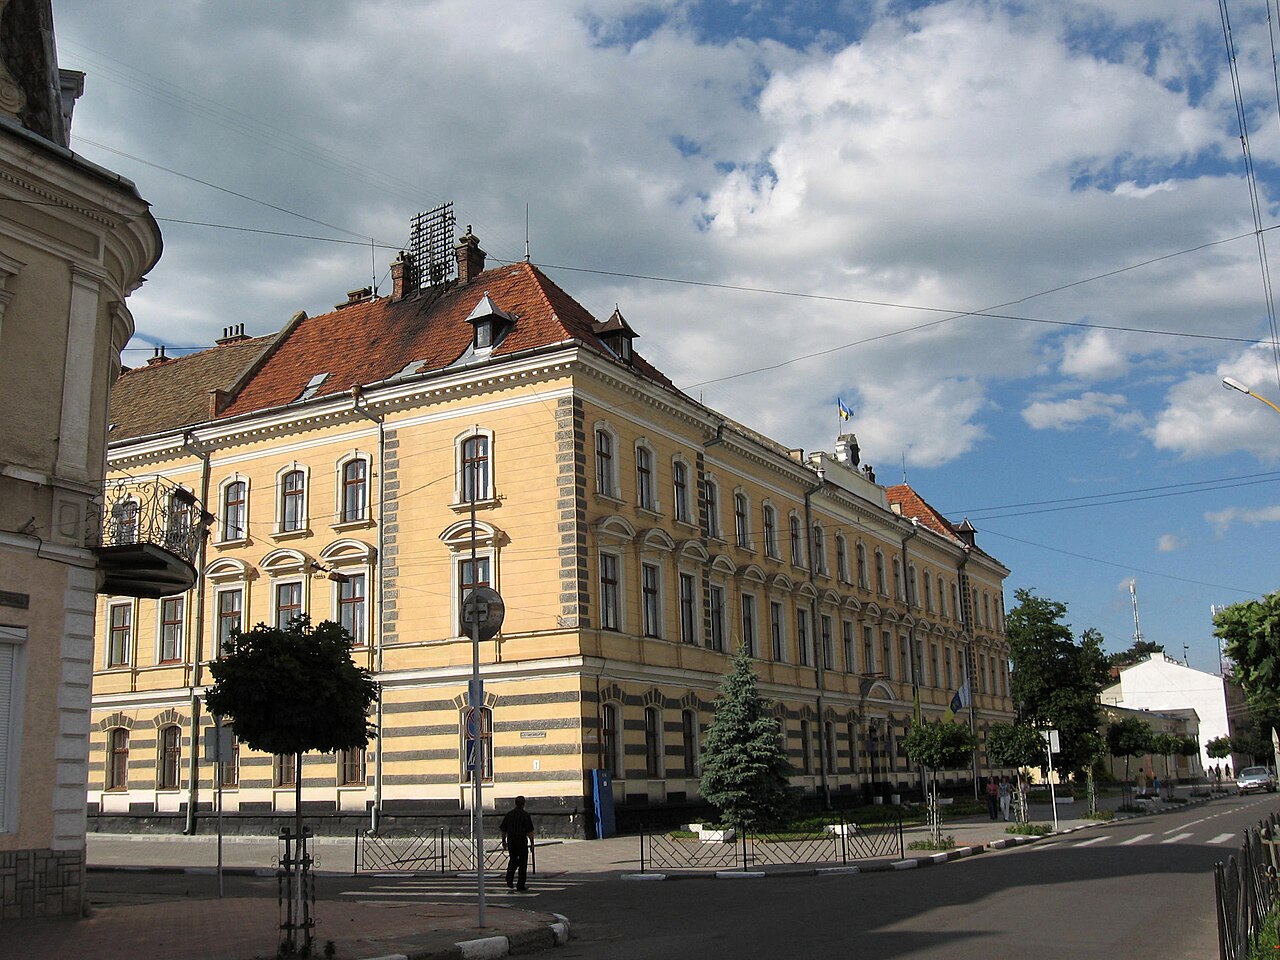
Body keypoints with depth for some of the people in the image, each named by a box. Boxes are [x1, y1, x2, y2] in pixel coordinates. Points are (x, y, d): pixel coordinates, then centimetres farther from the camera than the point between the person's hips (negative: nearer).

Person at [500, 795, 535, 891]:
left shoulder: (509, 814, 5)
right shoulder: (526, 815, -7)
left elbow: (503, 829, 9)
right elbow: (530, 831, -10)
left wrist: (504, 841, 19)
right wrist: (532, 843, -4)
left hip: (511, 840, 4)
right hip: (522, 841, -4)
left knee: (512, 860, 20)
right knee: (522, 863, 5)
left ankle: (509, 879, -2)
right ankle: (520, 885, 7)